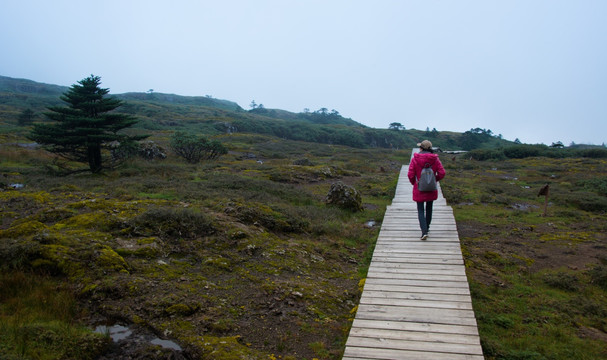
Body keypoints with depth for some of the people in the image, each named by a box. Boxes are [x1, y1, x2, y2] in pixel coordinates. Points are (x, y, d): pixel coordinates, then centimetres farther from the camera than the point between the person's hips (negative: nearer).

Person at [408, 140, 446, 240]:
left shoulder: (415, 159, -11)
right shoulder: (435, 159, -4)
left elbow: (410, 174, -13)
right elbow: (442, 173, -7)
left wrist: (413, 183, 7)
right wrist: (434, 180, 10)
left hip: (419, 189, -3)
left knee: (420, 210, 4)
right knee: (429, 208, 21)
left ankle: (424, 231, -10)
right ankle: (427, 227, 35)